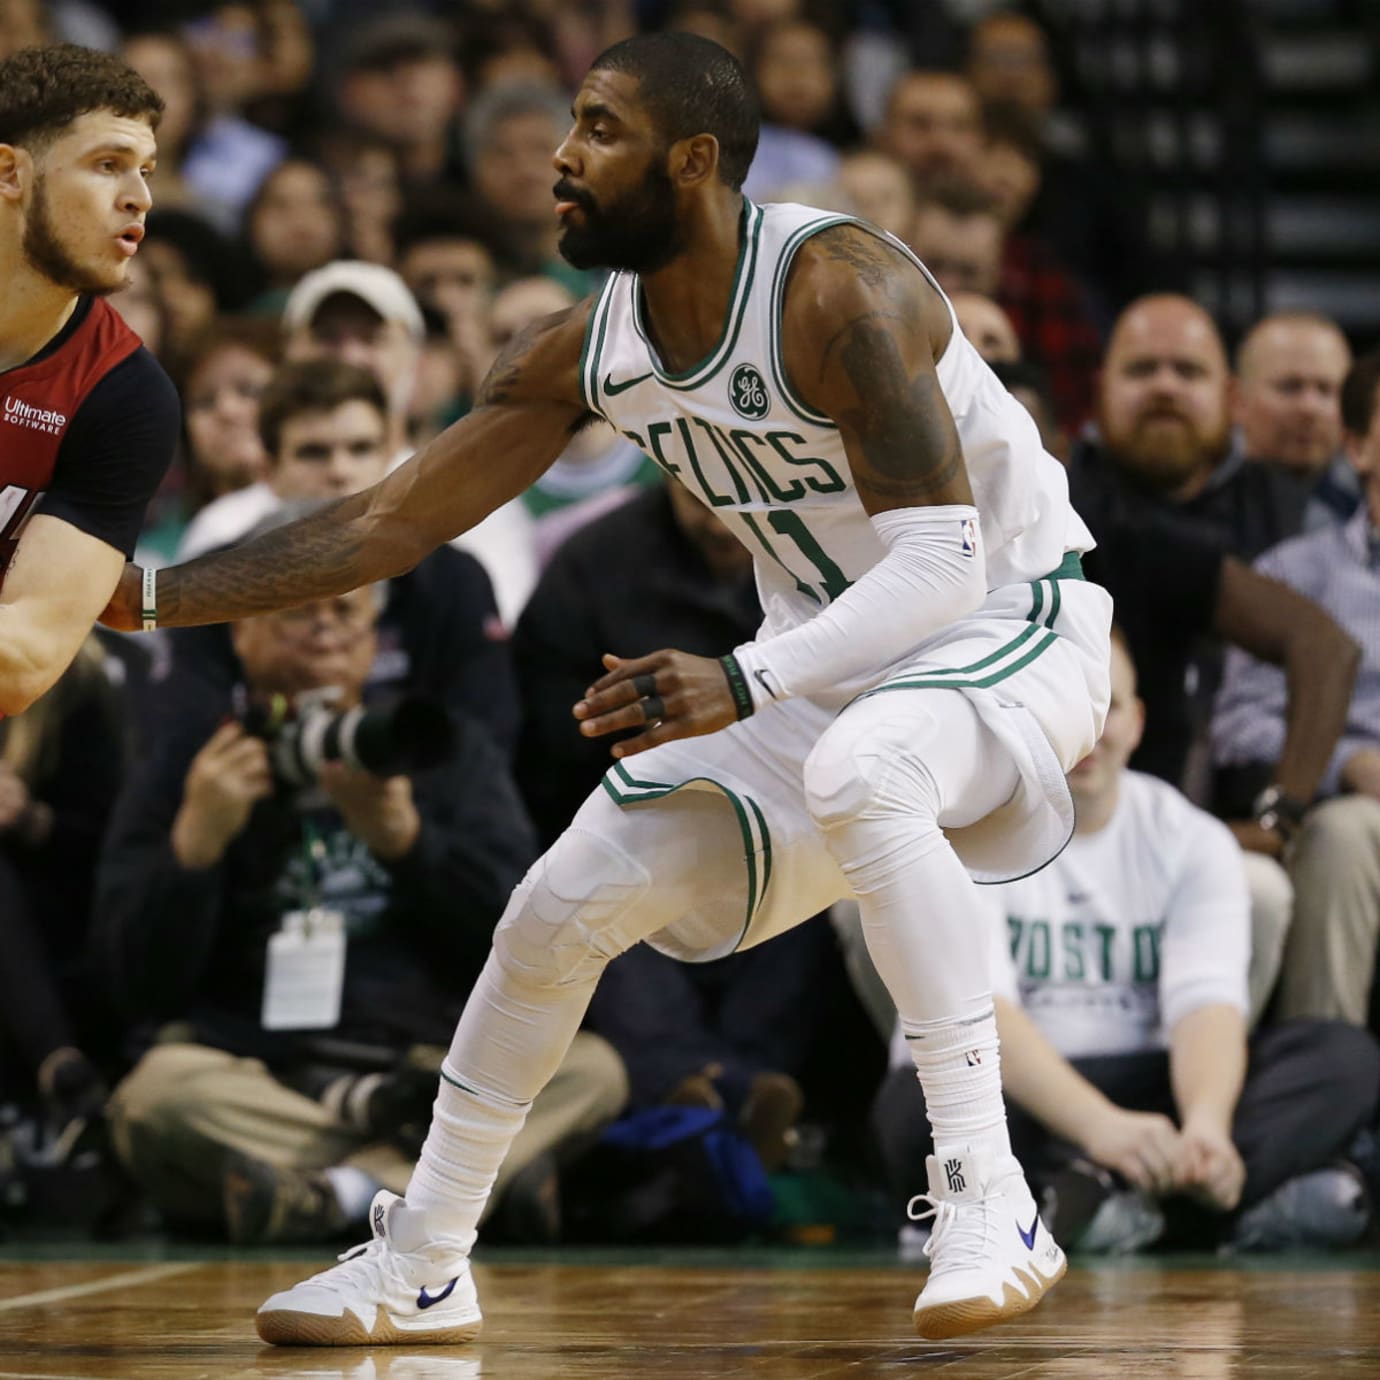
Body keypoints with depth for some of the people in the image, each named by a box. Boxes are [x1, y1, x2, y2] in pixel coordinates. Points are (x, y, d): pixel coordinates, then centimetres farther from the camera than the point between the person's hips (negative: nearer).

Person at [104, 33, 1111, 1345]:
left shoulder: (837, 291, -27)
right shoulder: (584, 353, -6)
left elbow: (943, 563, -31)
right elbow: (387, 523, 0)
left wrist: (740, 686, -42)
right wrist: (147, 596, -7)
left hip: (1007, 627, -7)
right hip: (824, 654, 7)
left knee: (857, 777, -39)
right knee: (562, 905, 0)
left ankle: (990, 1210, -34)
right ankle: (419, 1267, 17)